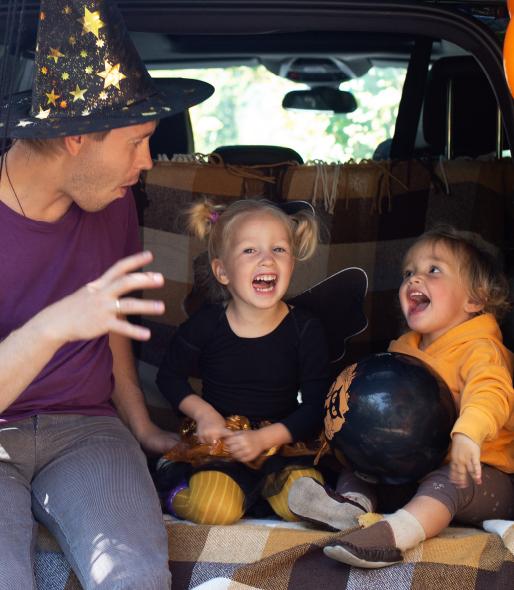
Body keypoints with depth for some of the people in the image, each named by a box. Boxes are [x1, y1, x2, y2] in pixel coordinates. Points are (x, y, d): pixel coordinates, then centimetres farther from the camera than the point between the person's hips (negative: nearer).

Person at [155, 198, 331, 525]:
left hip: (281, 440, 1)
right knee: (212, 510, -27)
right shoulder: (206, 324, -3)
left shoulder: (306, 329, -4)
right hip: (220, 438, -1)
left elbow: (316, 406, -4)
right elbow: (170, 375, 11)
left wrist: (264, 438, -15)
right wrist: (203, 412, -6)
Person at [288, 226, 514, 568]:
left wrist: (469, 434, -53)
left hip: (481, 472, -8)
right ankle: (353, 503, -28)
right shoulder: (404, 349, 15)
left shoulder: (479, 348, -11)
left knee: (448, 482, -37)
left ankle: (395, 533, -60)